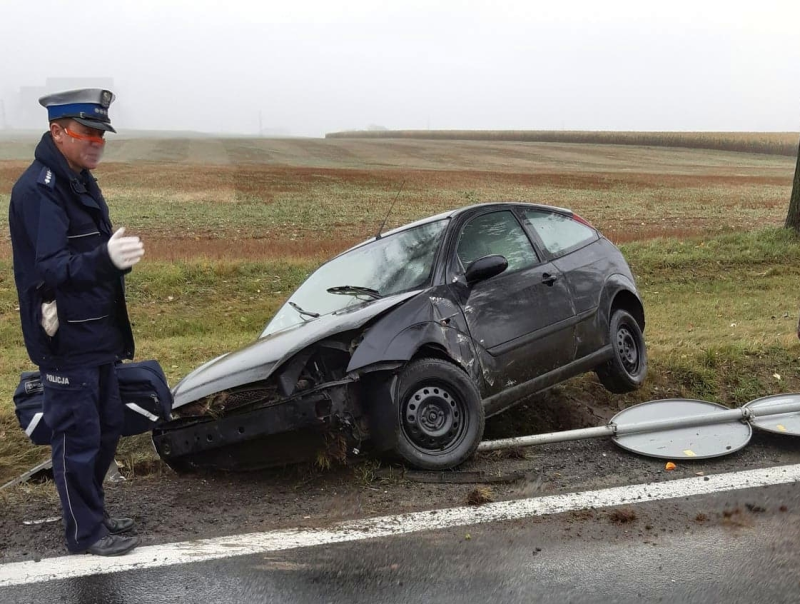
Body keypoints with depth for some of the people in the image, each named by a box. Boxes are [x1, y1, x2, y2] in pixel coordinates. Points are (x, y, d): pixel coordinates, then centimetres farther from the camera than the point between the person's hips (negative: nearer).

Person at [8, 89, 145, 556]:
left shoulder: (81, 181, 12)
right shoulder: (38, 189, -17)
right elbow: (50, 269, -27)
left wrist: (116, 257, 0)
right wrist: (104, 259, -42)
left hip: (97, 337, 9)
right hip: (66, 342, -9)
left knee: (107, 429, 18)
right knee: (78, 438, 1)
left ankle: (92, 513, 34)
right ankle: (86, 533, 16)